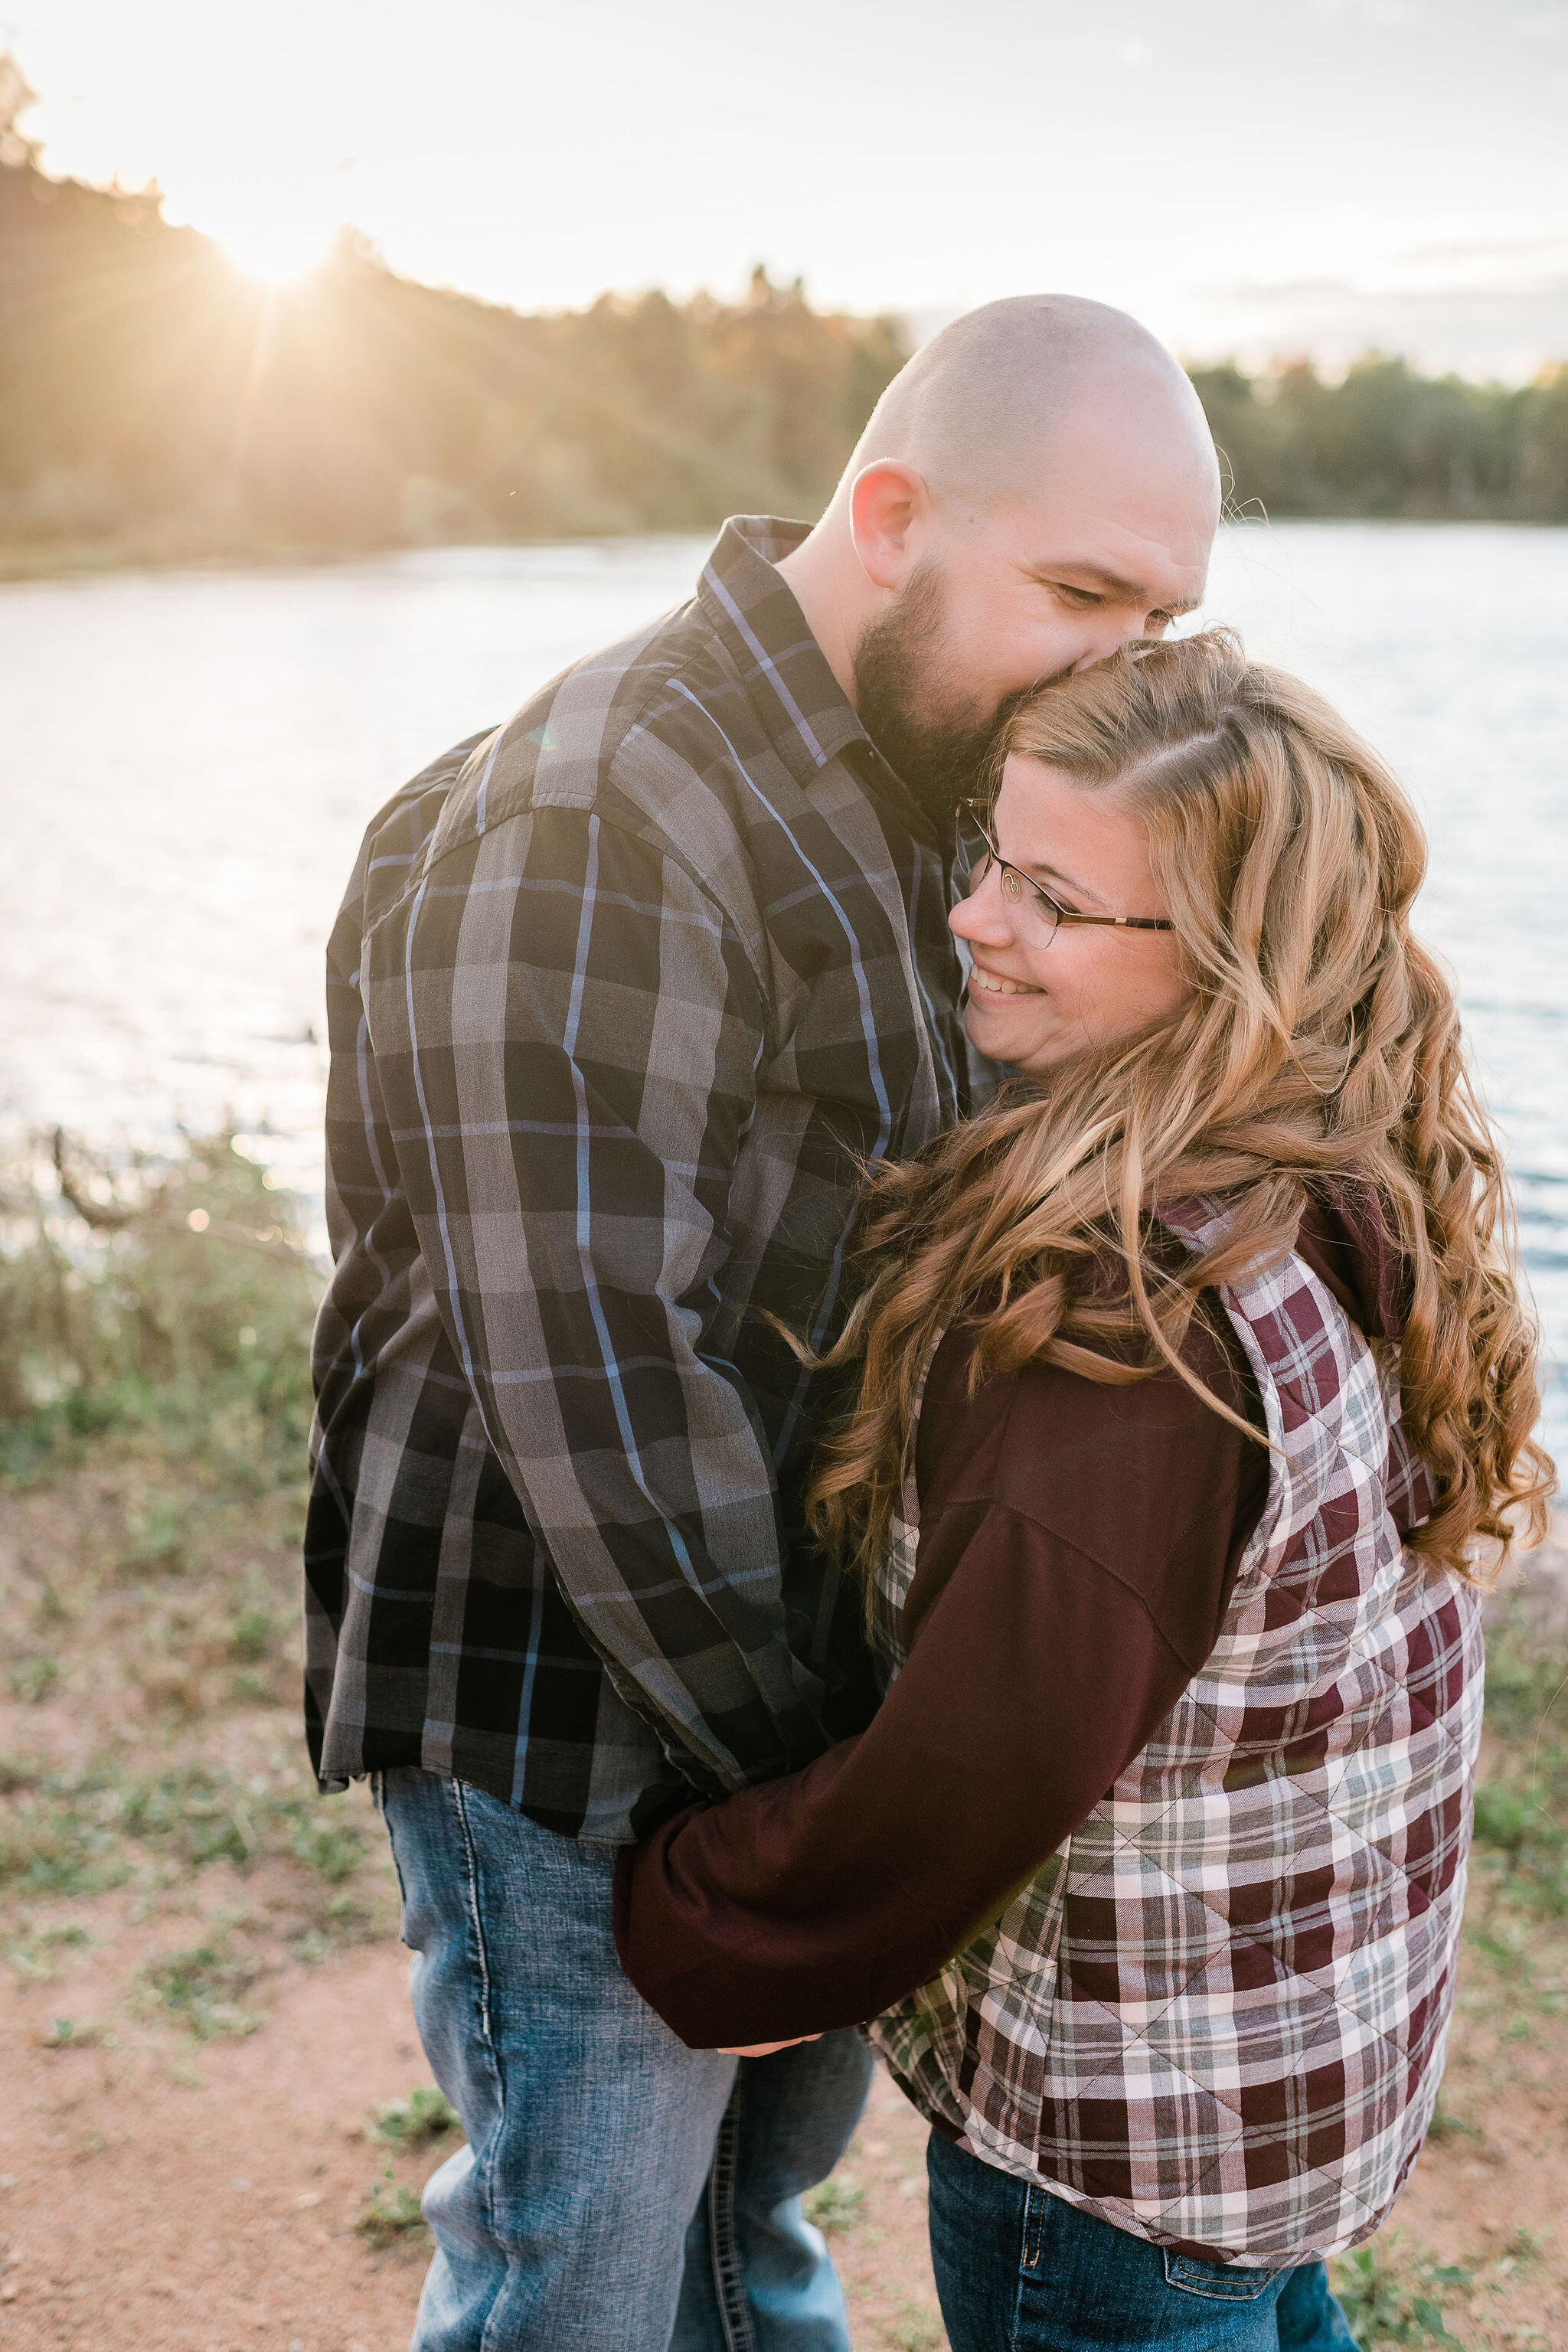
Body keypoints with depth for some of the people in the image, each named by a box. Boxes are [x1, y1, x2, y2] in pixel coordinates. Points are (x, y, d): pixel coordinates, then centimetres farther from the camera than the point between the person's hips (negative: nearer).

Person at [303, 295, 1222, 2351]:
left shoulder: (914, 782, 5)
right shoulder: (592, 830, -25)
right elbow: (586, 1374, -28)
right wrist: (820, 1765, -19)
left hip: (795, 1657, 8)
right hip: (568, 1708, -8)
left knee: (771, 2153, 27)